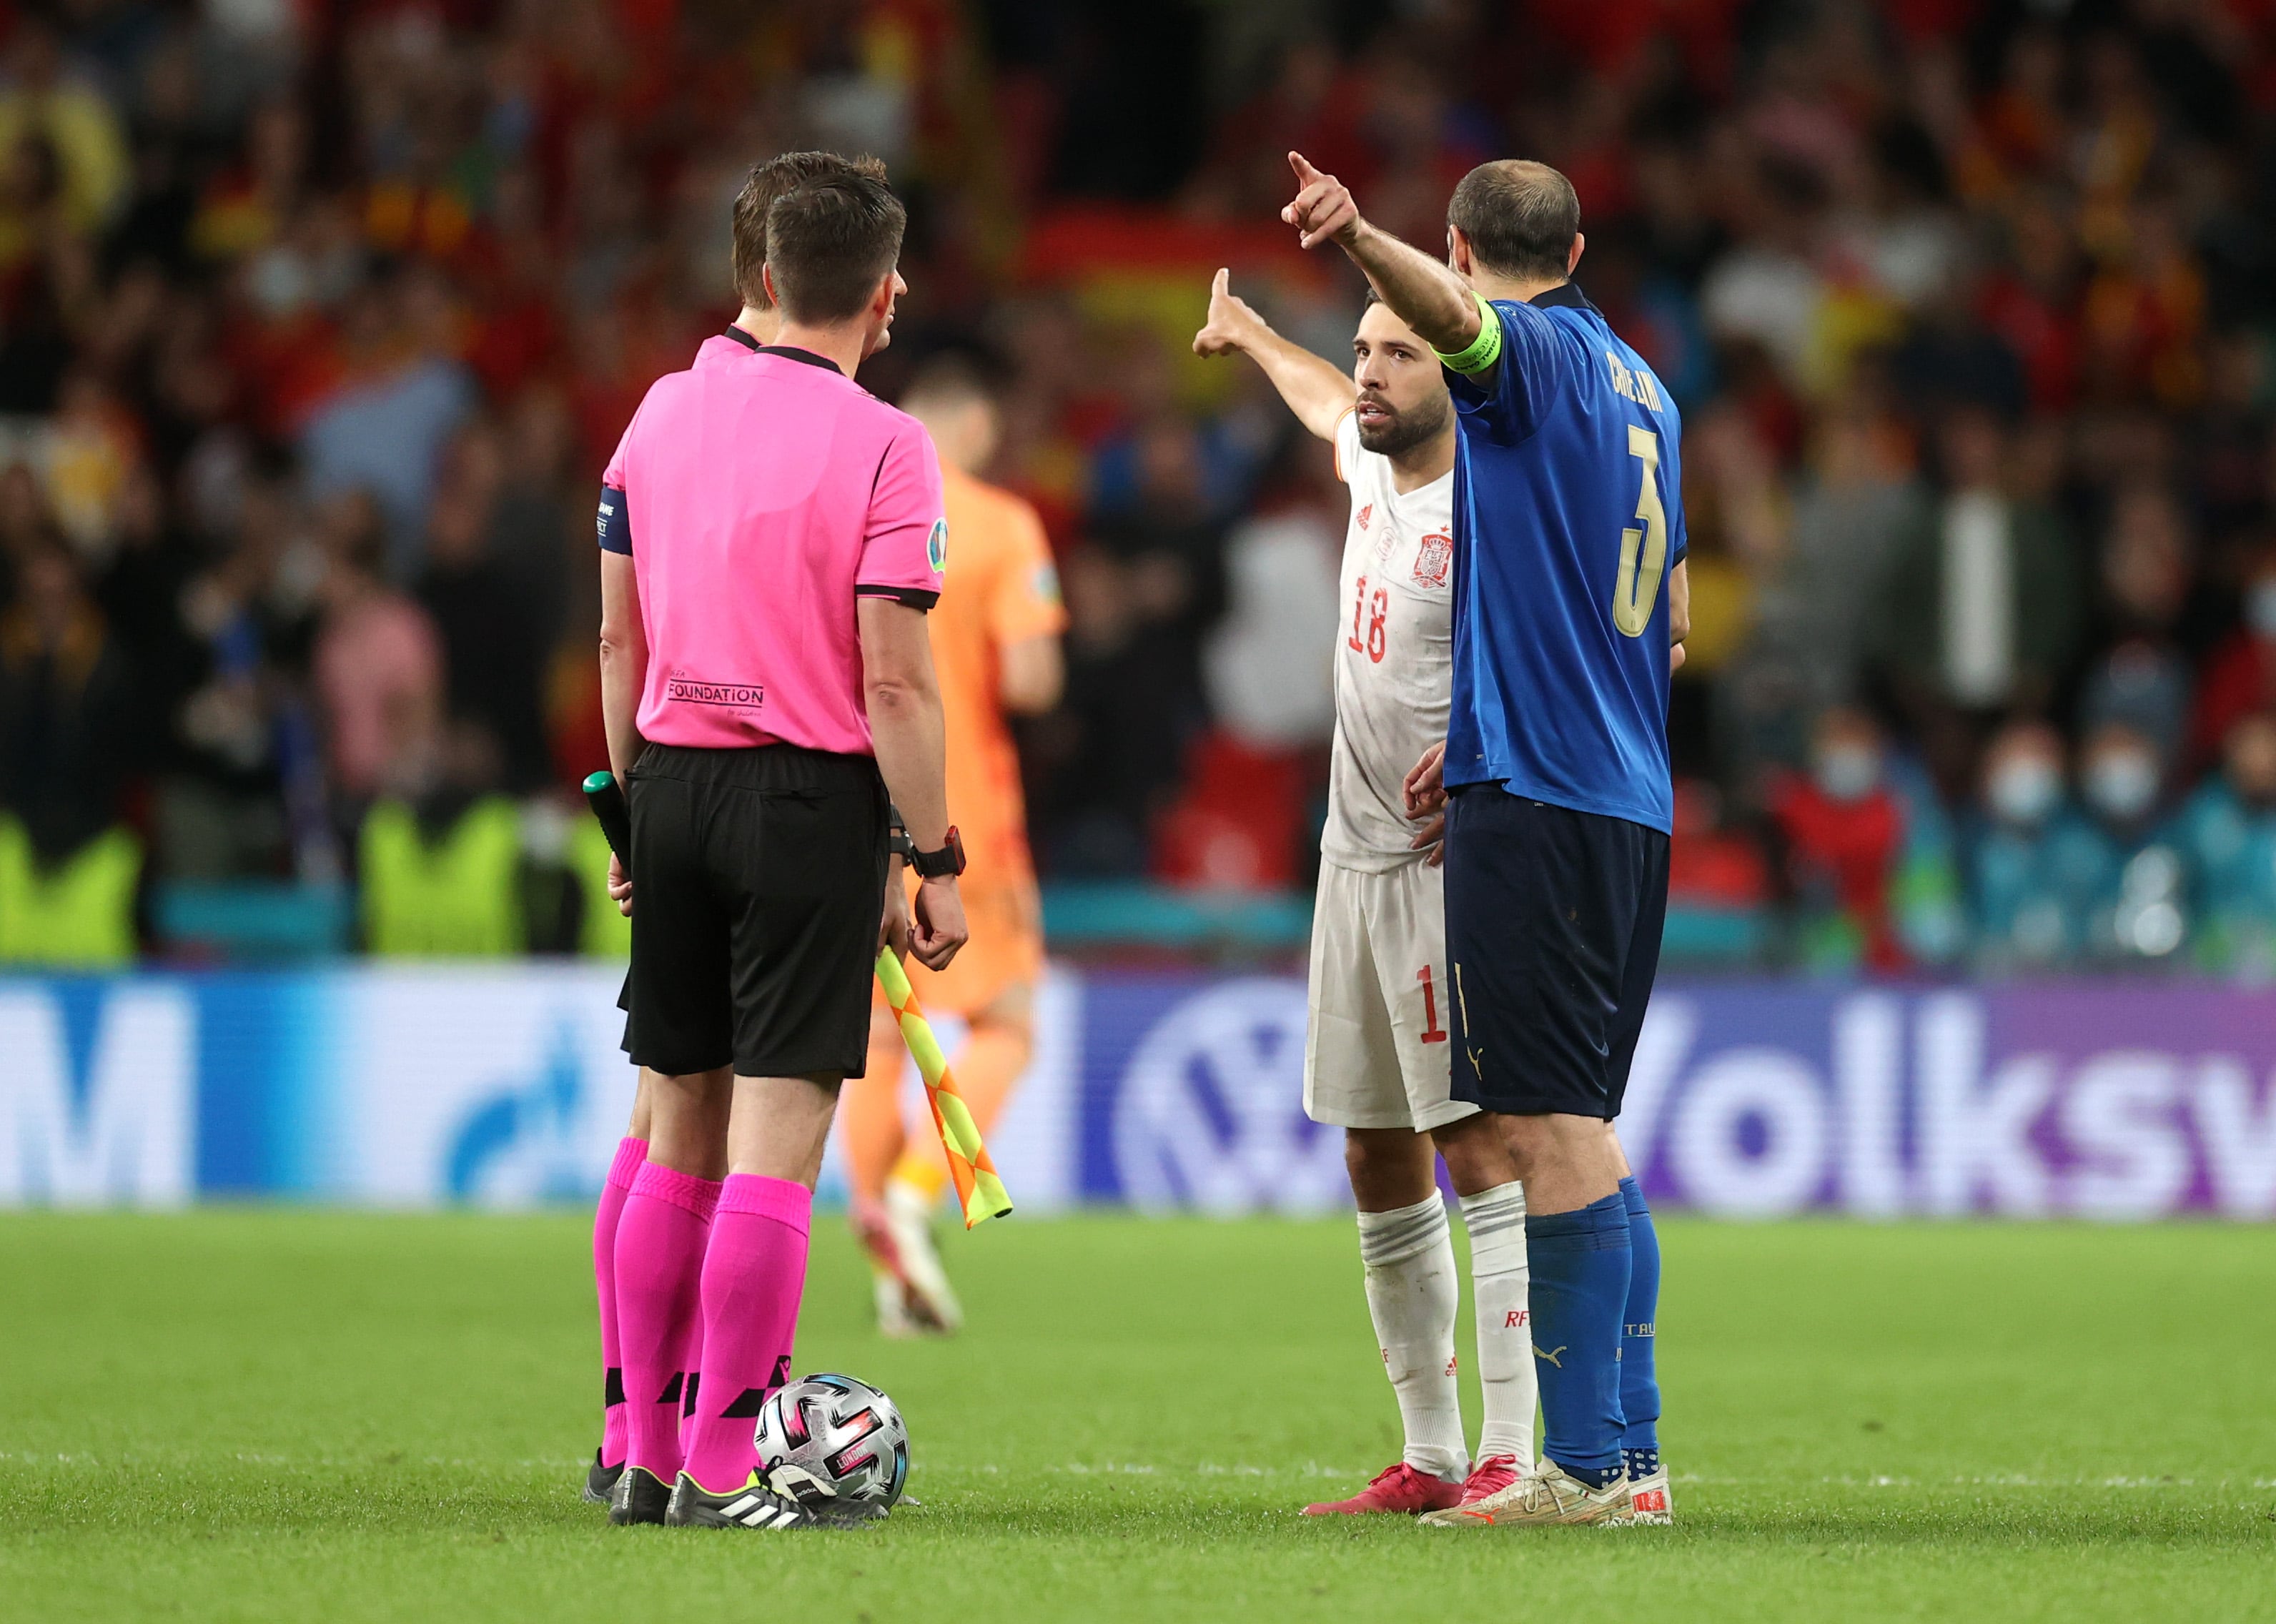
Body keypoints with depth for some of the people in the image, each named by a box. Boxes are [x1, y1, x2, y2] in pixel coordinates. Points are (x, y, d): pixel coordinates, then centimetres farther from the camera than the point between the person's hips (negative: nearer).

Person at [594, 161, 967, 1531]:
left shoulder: (665, 409, 7)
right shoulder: (882, 447, -11)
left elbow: (619, 635, 12)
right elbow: (895, 684, -13)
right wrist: (937, 866, -8)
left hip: (673, 785, 6)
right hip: (810, 799, -6)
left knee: (680, 1133, 13)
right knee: (777, 1142, -4)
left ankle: (644, 1458, 15)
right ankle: (722, 1471, -6)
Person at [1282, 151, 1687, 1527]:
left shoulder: (1534, 354, -5)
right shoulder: (1644, 392, 20)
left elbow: (1452, 314, -30)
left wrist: (1357, 238, -49)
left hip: (1534, 797, -9)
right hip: (1633, 805, 9)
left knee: (1552, 1129, -9)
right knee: (1586, 1135, 14)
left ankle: (1584, 1465, -11)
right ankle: (1630, 1455, 14)